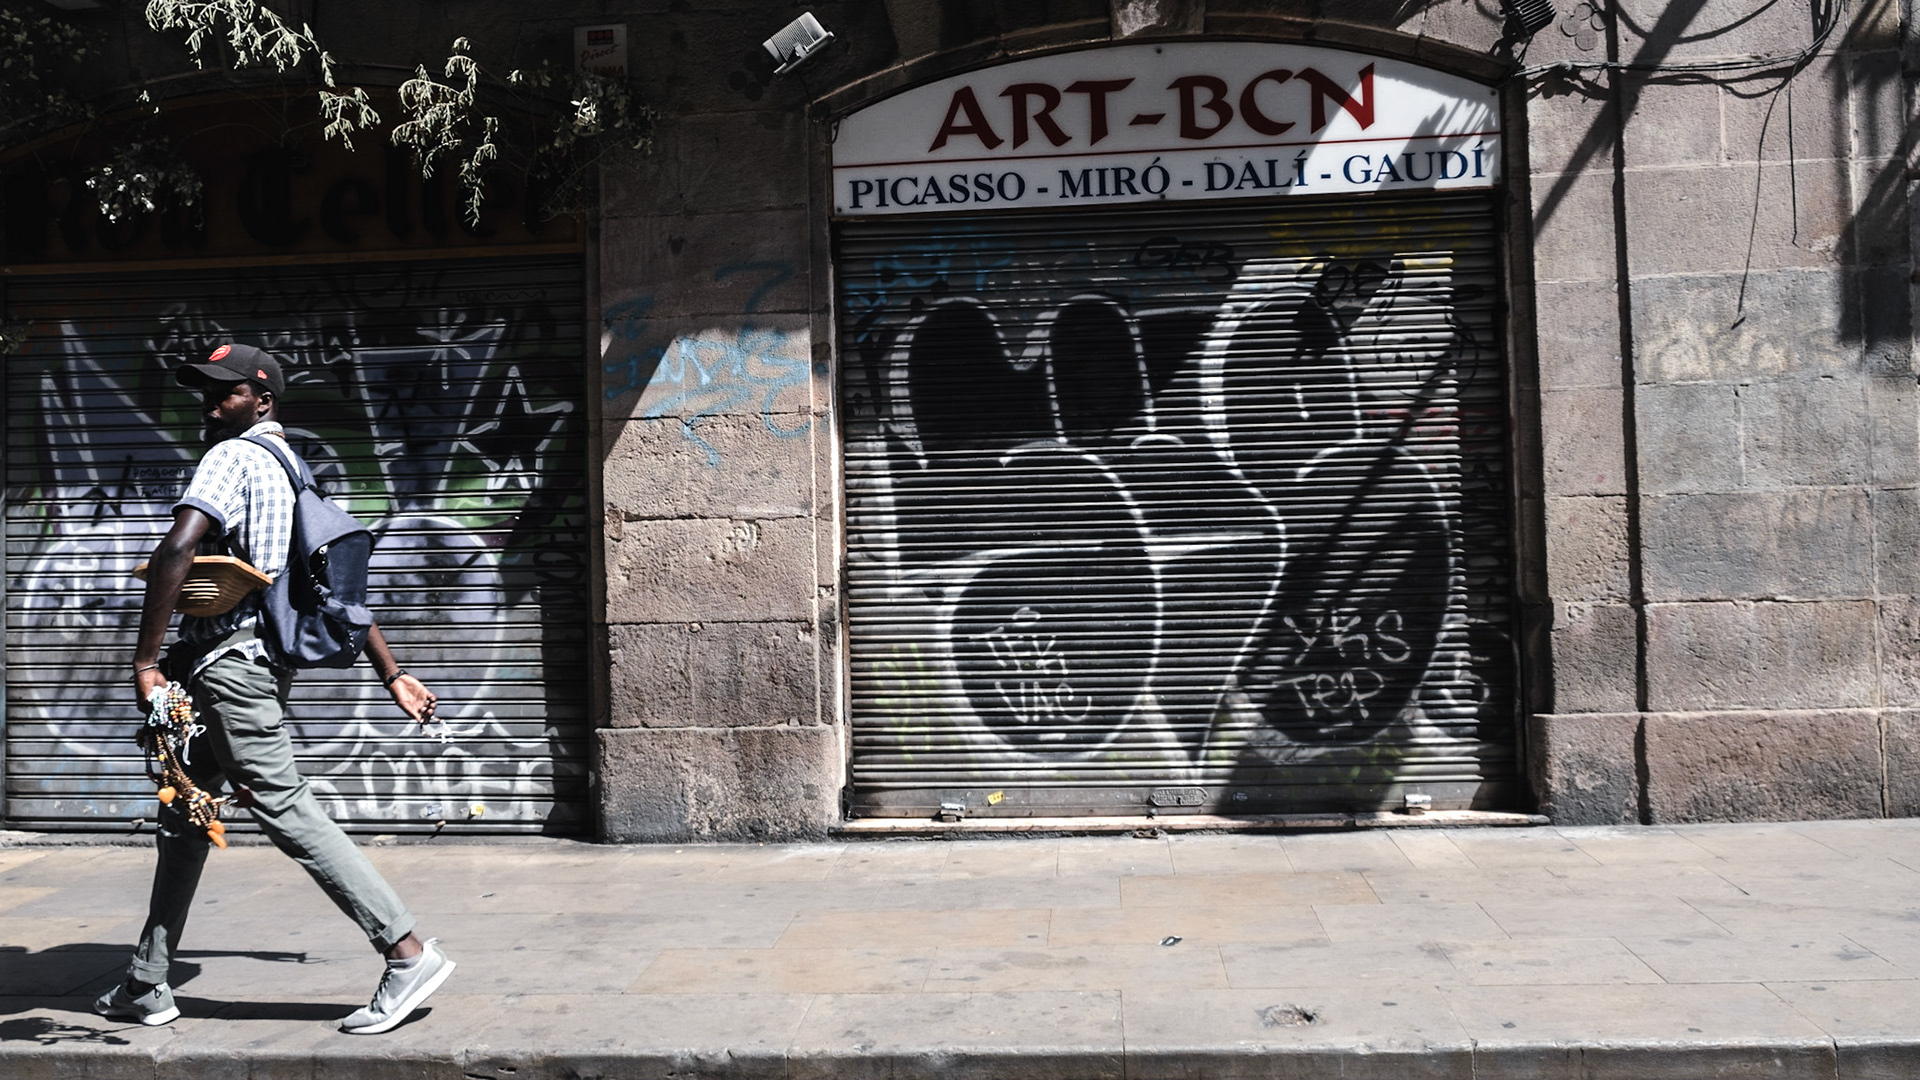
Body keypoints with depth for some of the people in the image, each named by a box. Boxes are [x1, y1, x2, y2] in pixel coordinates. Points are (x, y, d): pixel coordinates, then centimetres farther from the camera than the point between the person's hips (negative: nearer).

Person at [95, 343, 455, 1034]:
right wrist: (392, 674, 17)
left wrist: (144, 661, -21)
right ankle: (146, 986, 26)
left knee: (286, 809, -10)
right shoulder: (291, 468, 18)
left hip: (228, 665, -10)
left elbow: (176, 550, -24)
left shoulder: (233, 456, -9)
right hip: (258, 665, 10)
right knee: (184, 815, 16)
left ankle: (408, 953, -11)